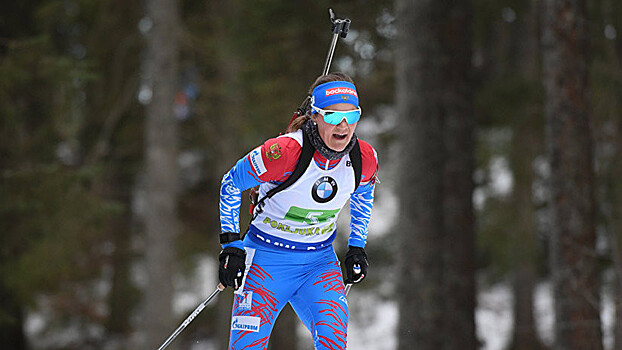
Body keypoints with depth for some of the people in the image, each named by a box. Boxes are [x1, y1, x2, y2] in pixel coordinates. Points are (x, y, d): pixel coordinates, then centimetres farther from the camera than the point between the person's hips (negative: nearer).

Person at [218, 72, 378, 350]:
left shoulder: (365, 159, -10)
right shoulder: (285, 152, -25)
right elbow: (231, 185, -9)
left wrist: (357, 247, 11)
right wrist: (231, 245, -9)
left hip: (320, 262, 3)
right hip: (268, 259, -3)